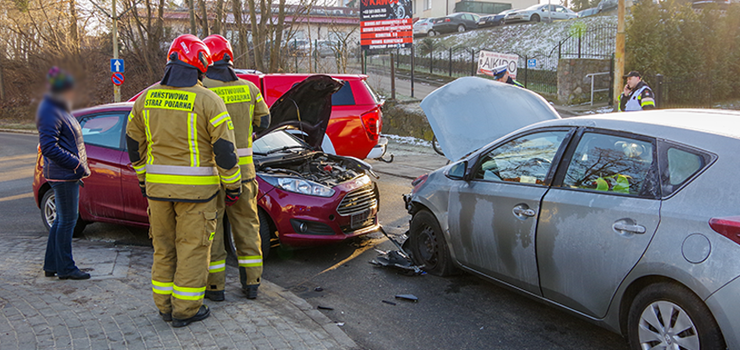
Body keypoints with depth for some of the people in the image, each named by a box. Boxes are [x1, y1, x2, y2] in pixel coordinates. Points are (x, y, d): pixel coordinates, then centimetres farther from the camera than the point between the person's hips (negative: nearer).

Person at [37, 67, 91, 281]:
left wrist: (79, 167, 15)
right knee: (67, 220, -4)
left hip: (68, 175, 11)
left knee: (62, 220, 15)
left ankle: (51, 265, 23)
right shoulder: (50, 112, -15)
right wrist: (77, 165, -19)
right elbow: (49, 147, -22)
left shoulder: (59, 109, 17)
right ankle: (65, 268, 4)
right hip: (63, 176, -11)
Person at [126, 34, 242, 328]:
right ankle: (185, 310, 10)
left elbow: (134, 143, 13)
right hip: (195, 188, -5)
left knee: (164, 246, 16)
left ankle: (165, 306, 24)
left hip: (157, 186, 5)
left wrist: (143, 178, 24)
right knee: (192, 247, 4)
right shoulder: (208, 101, -10)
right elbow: (224, 149, -10)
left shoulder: (147, 97, 6)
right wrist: (233, 186, 0)